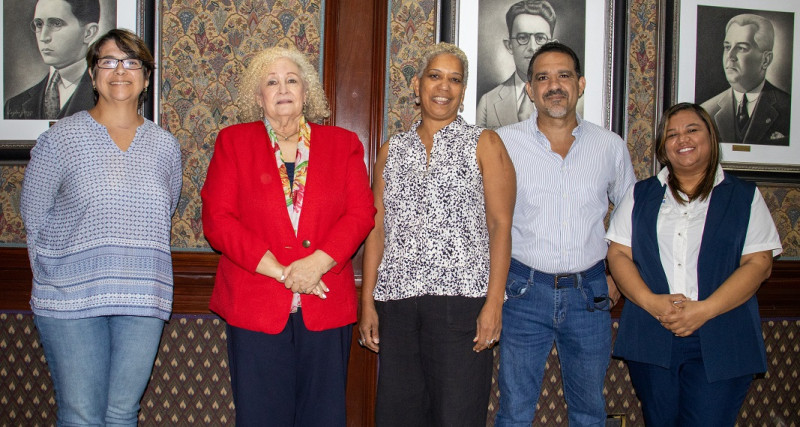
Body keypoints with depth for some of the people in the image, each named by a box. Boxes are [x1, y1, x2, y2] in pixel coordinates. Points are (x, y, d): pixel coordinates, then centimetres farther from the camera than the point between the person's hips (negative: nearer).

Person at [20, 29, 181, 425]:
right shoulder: (59, 139, -2)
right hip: (70, 301, -2)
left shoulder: (165, 146, 6)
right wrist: (57, 275, 6)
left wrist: (130, 261, 12)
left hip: (142, 302, 3)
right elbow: (33, 217, 5)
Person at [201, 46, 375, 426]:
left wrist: (315, 263, -14)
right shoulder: (233, 142, 7)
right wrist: (281, 271, -12)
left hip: (326, 307, 1)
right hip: (255, 306, -1)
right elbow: (218, 219, -2)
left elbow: (360, 214, 2)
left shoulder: (343, 144, 11)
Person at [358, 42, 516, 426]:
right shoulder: (392, 150, 15)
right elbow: (377, 228, 12)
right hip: (396, 300, 3)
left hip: (461, 298, -3)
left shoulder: (484, 144, 6)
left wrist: (494, 302, -10)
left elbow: (500, 225, -1)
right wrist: (367, 301, 5)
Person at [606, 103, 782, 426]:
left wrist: (704, 310, -14)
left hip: (720, 344, -1)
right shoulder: (641, 195, 13)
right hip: (651, 340, 2)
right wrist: (651, 301, -13)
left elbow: (759, 263, -1)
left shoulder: (744, 197, 8)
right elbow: (618, 254, 5)